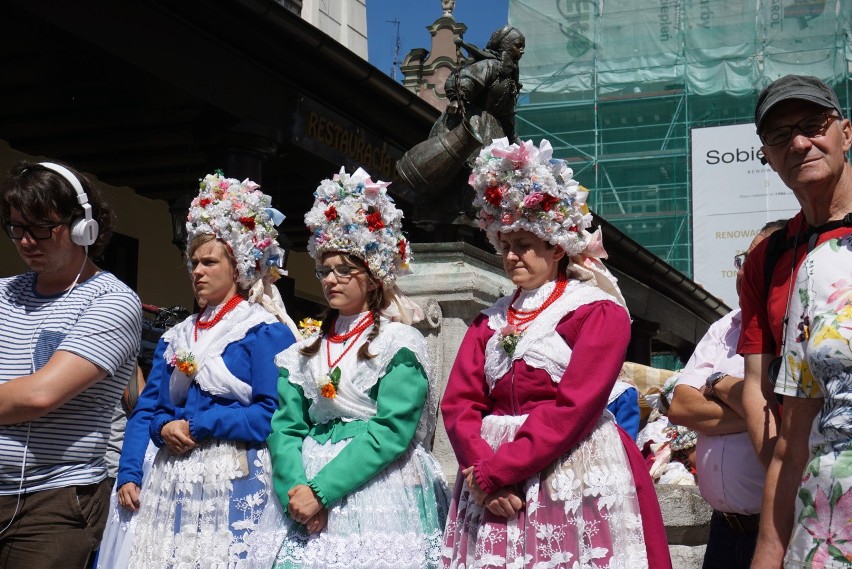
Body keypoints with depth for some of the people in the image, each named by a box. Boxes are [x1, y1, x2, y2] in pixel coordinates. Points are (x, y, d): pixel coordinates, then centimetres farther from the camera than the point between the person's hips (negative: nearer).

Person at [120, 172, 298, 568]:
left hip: (232, 481, -6)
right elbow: (146, 409, 11)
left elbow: (273, 414, -14)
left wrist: (196, 425, -13)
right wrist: (129, 475, -4)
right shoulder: (175, 338, 17)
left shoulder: (265, 332, -4)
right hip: (170, 480, 6)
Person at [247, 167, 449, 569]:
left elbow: (391, 430, -13)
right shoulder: (304, 352, 14)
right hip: (306, 497, 5)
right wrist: (295, 488, -13)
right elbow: (286, 426, 6)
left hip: (377, 493, -5)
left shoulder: (399, 343, -3)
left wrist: (322, 490, -19)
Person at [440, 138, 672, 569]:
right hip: (494, 489, 5)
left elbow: (574, 407, -13)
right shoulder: (491, 320, 16)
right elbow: (459, 402, 6)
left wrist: (497, 469, -16)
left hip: (574, 483, -5)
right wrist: (482, 469, -12)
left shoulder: (597, 312, -1)